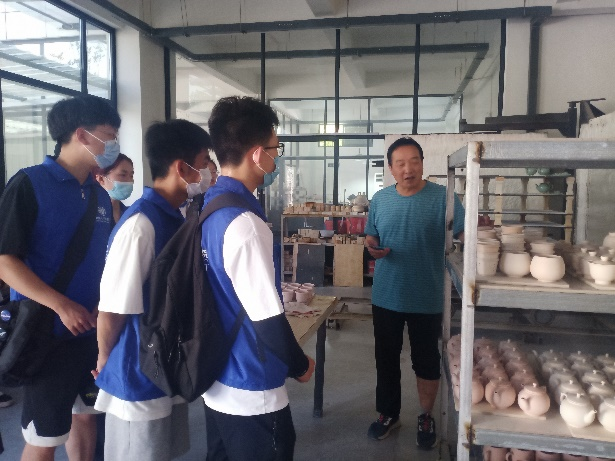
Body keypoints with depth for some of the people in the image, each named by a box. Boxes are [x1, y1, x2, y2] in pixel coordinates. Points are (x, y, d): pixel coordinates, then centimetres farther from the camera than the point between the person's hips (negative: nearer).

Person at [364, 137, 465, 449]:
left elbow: (464, 234, -15)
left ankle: (426, 418, 35)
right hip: (385, 297, 3)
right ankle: (389, 413, 37)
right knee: (386, 359, 16)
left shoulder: (442, 197, -9)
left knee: (426, 361, 13)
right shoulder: (380, 199, 3)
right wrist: (372, 246, -10)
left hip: (427, 299, -3)